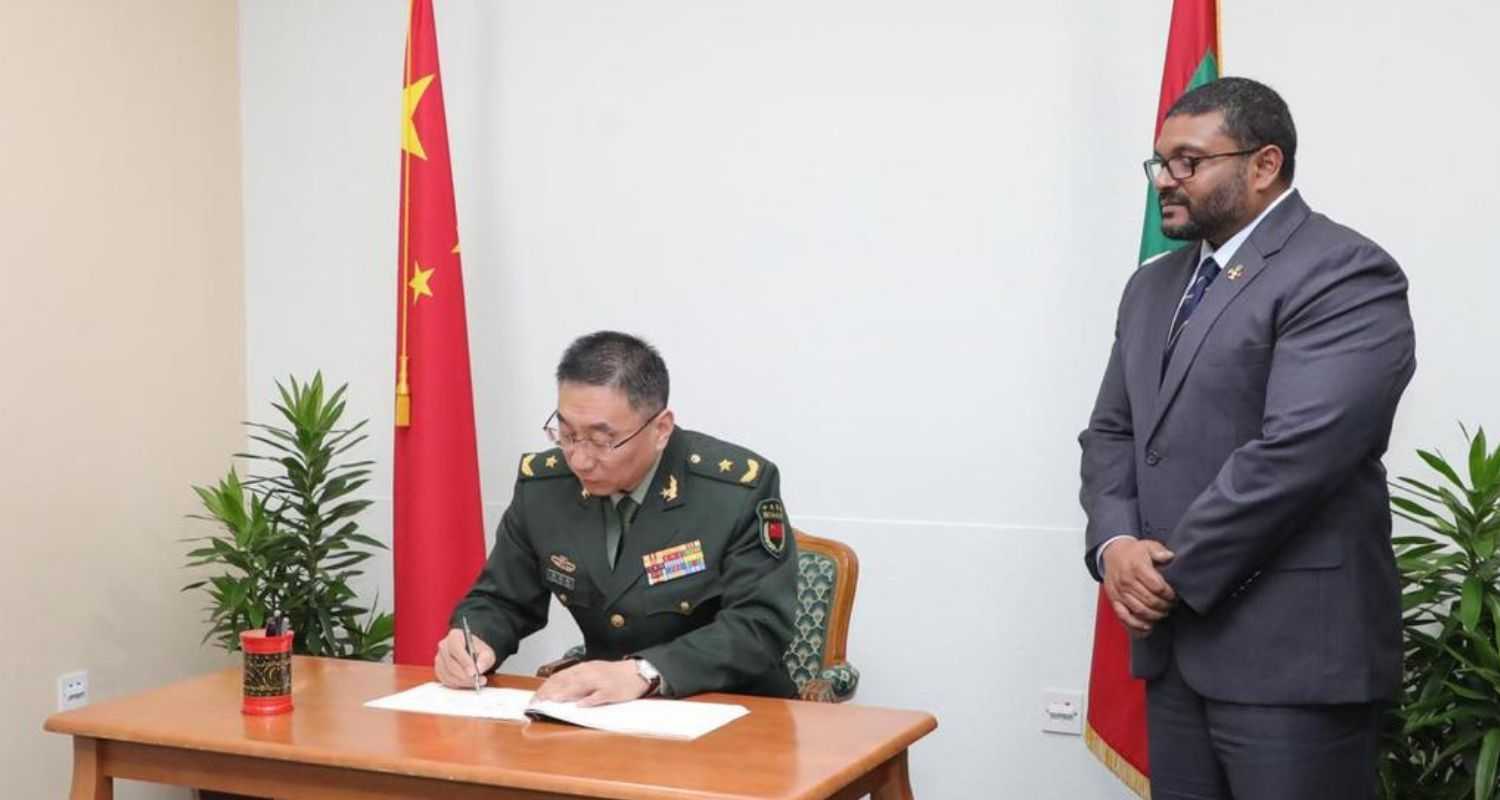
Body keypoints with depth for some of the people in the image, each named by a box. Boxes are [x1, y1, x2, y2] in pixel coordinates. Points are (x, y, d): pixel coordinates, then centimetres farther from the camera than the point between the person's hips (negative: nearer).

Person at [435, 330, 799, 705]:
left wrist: (643, 672, -31)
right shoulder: (541, 484, -2)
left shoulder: (742, 487, -16)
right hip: (606, 712, 4)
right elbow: (502, 600, 9)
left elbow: (760, 627, -19)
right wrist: (473, 643, -14)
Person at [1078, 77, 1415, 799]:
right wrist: (1115, 545, -5)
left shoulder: (1344, 274, -10)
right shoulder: (1154, 286, 17)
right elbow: (1111, 433, 15)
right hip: (1177, 640, 7)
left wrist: (1175, 573, -13)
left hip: (1293, 650, -7)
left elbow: (1296, 450, -20)